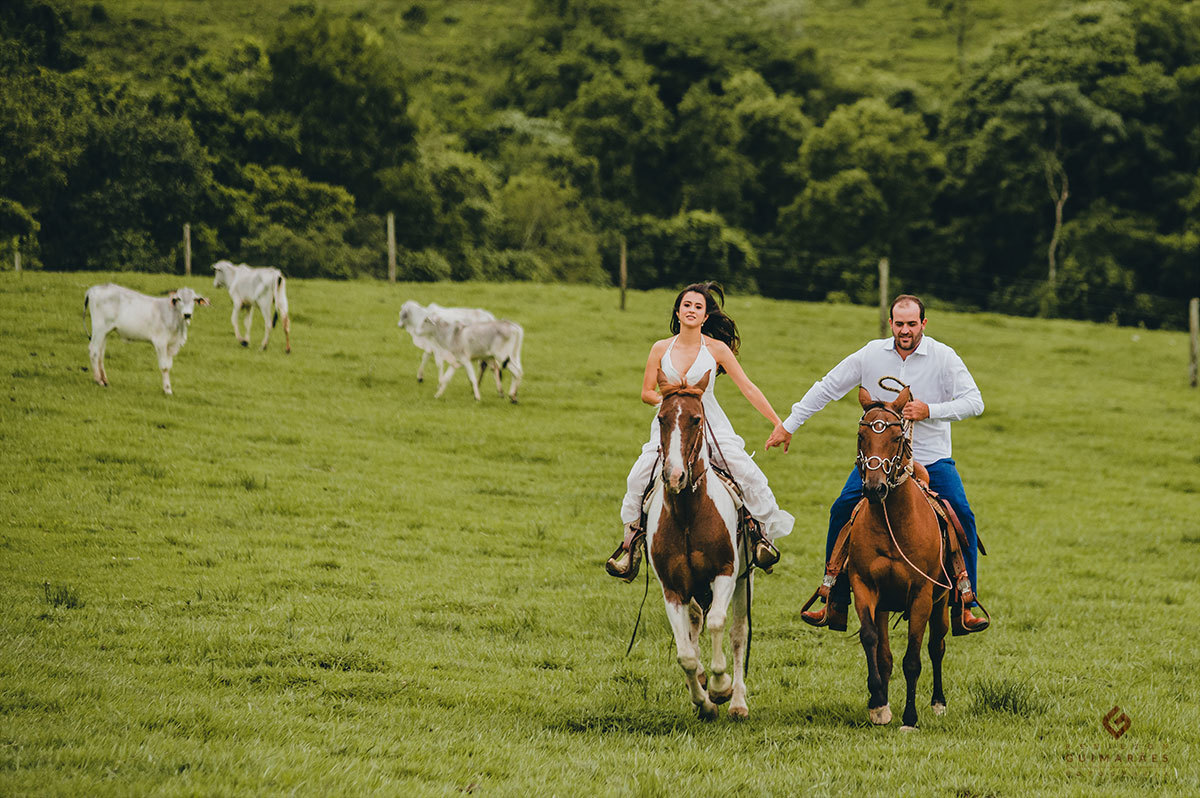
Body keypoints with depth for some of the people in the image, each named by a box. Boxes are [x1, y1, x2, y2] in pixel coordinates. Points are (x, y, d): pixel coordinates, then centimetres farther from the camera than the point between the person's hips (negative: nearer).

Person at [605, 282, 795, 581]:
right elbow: (647, 392, 9)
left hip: (711, 425, -1)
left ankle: (763, 531, -3)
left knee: (749, 473, -22)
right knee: (638, 476, -21)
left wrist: (779, 424, -6)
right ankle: (632, 536, -3)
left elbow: (748, 389, -1)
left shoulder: (717, 349, 0)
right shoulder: (661, 349, 5)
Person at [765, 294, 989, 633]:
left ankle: (965, 607, -11)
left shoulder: (943, 357, -8)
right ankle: (836, 605, -3)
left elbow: (974, 402, -13)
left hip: (931, 459, -2)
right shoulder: (872, 354, -2)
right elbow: (827, 388, 5)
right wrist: (788, 426, 6)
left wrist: (930, 411, -26)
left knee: (962, 517, -19)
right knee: (842, 511, -11)